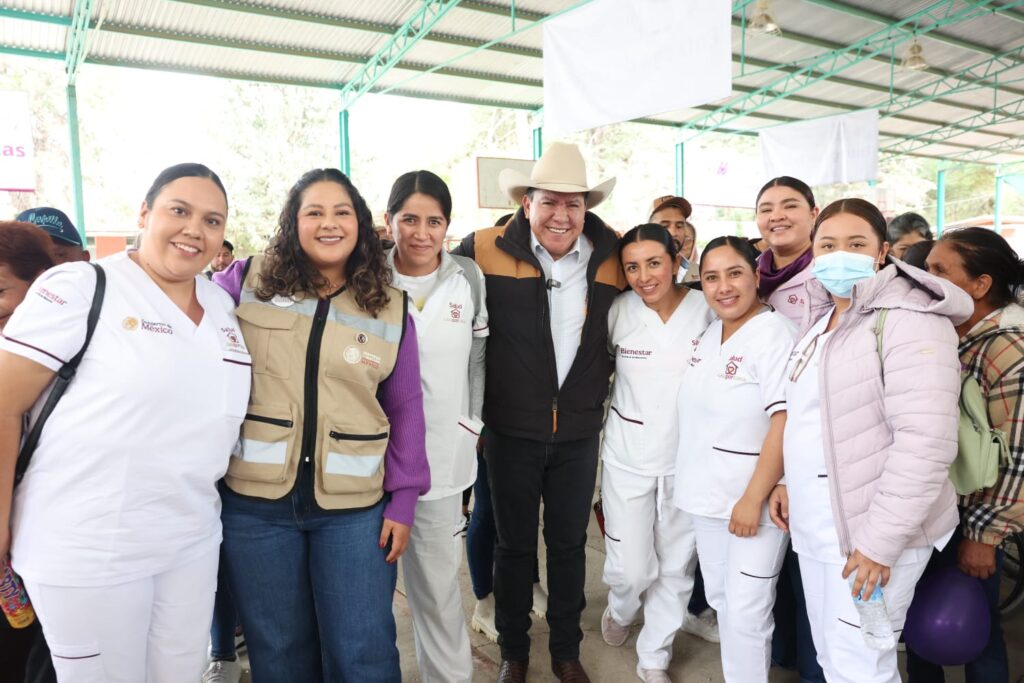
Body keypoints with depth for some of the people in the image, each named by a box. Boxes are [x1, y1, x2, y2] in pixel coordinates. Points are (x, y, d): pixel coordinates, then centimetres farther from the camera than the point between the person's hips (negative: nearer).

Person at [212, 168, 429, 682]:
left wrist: (403, 499, 3)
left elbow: (405, 409, 6)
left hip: (356, 507, 0)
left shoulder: (391, 309, 3)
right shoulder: (244, 282, 0)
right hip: (254, 502, 1)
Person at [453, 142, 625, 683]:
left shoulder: (611, 259, -1)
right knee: (515, 545, 14)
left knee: (570, 544, 16)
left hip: (580, 434, 2)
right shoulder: (486, 250, -11)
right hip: (511, 431, -2)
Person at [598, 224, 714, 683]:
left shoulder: (707, 309, -8)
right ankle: (620, 610, 38)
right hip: (628, 456, -1)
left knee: (676, 566, 12)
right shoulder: (617, 311, -8)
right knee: (632, 569, 1)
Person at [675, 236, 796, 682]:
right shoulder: (709, 335, 7)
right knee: (720, 599, 18)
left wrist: (753, 498, -22)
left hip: (754, 497, -7)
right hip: (709, 494, 8)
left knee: (746, 611, 0)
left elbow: (785, 423, -21)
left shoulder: (775, 333, -16)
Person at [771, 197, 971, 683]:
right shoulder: (826, 323, 13)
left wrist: (880, 541, -24)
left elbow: (926, 442, -24)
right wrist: (789, 482, 15)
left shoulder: (908, 322, -16)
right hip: (817, 531, 8)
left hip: (869, 535, -8)